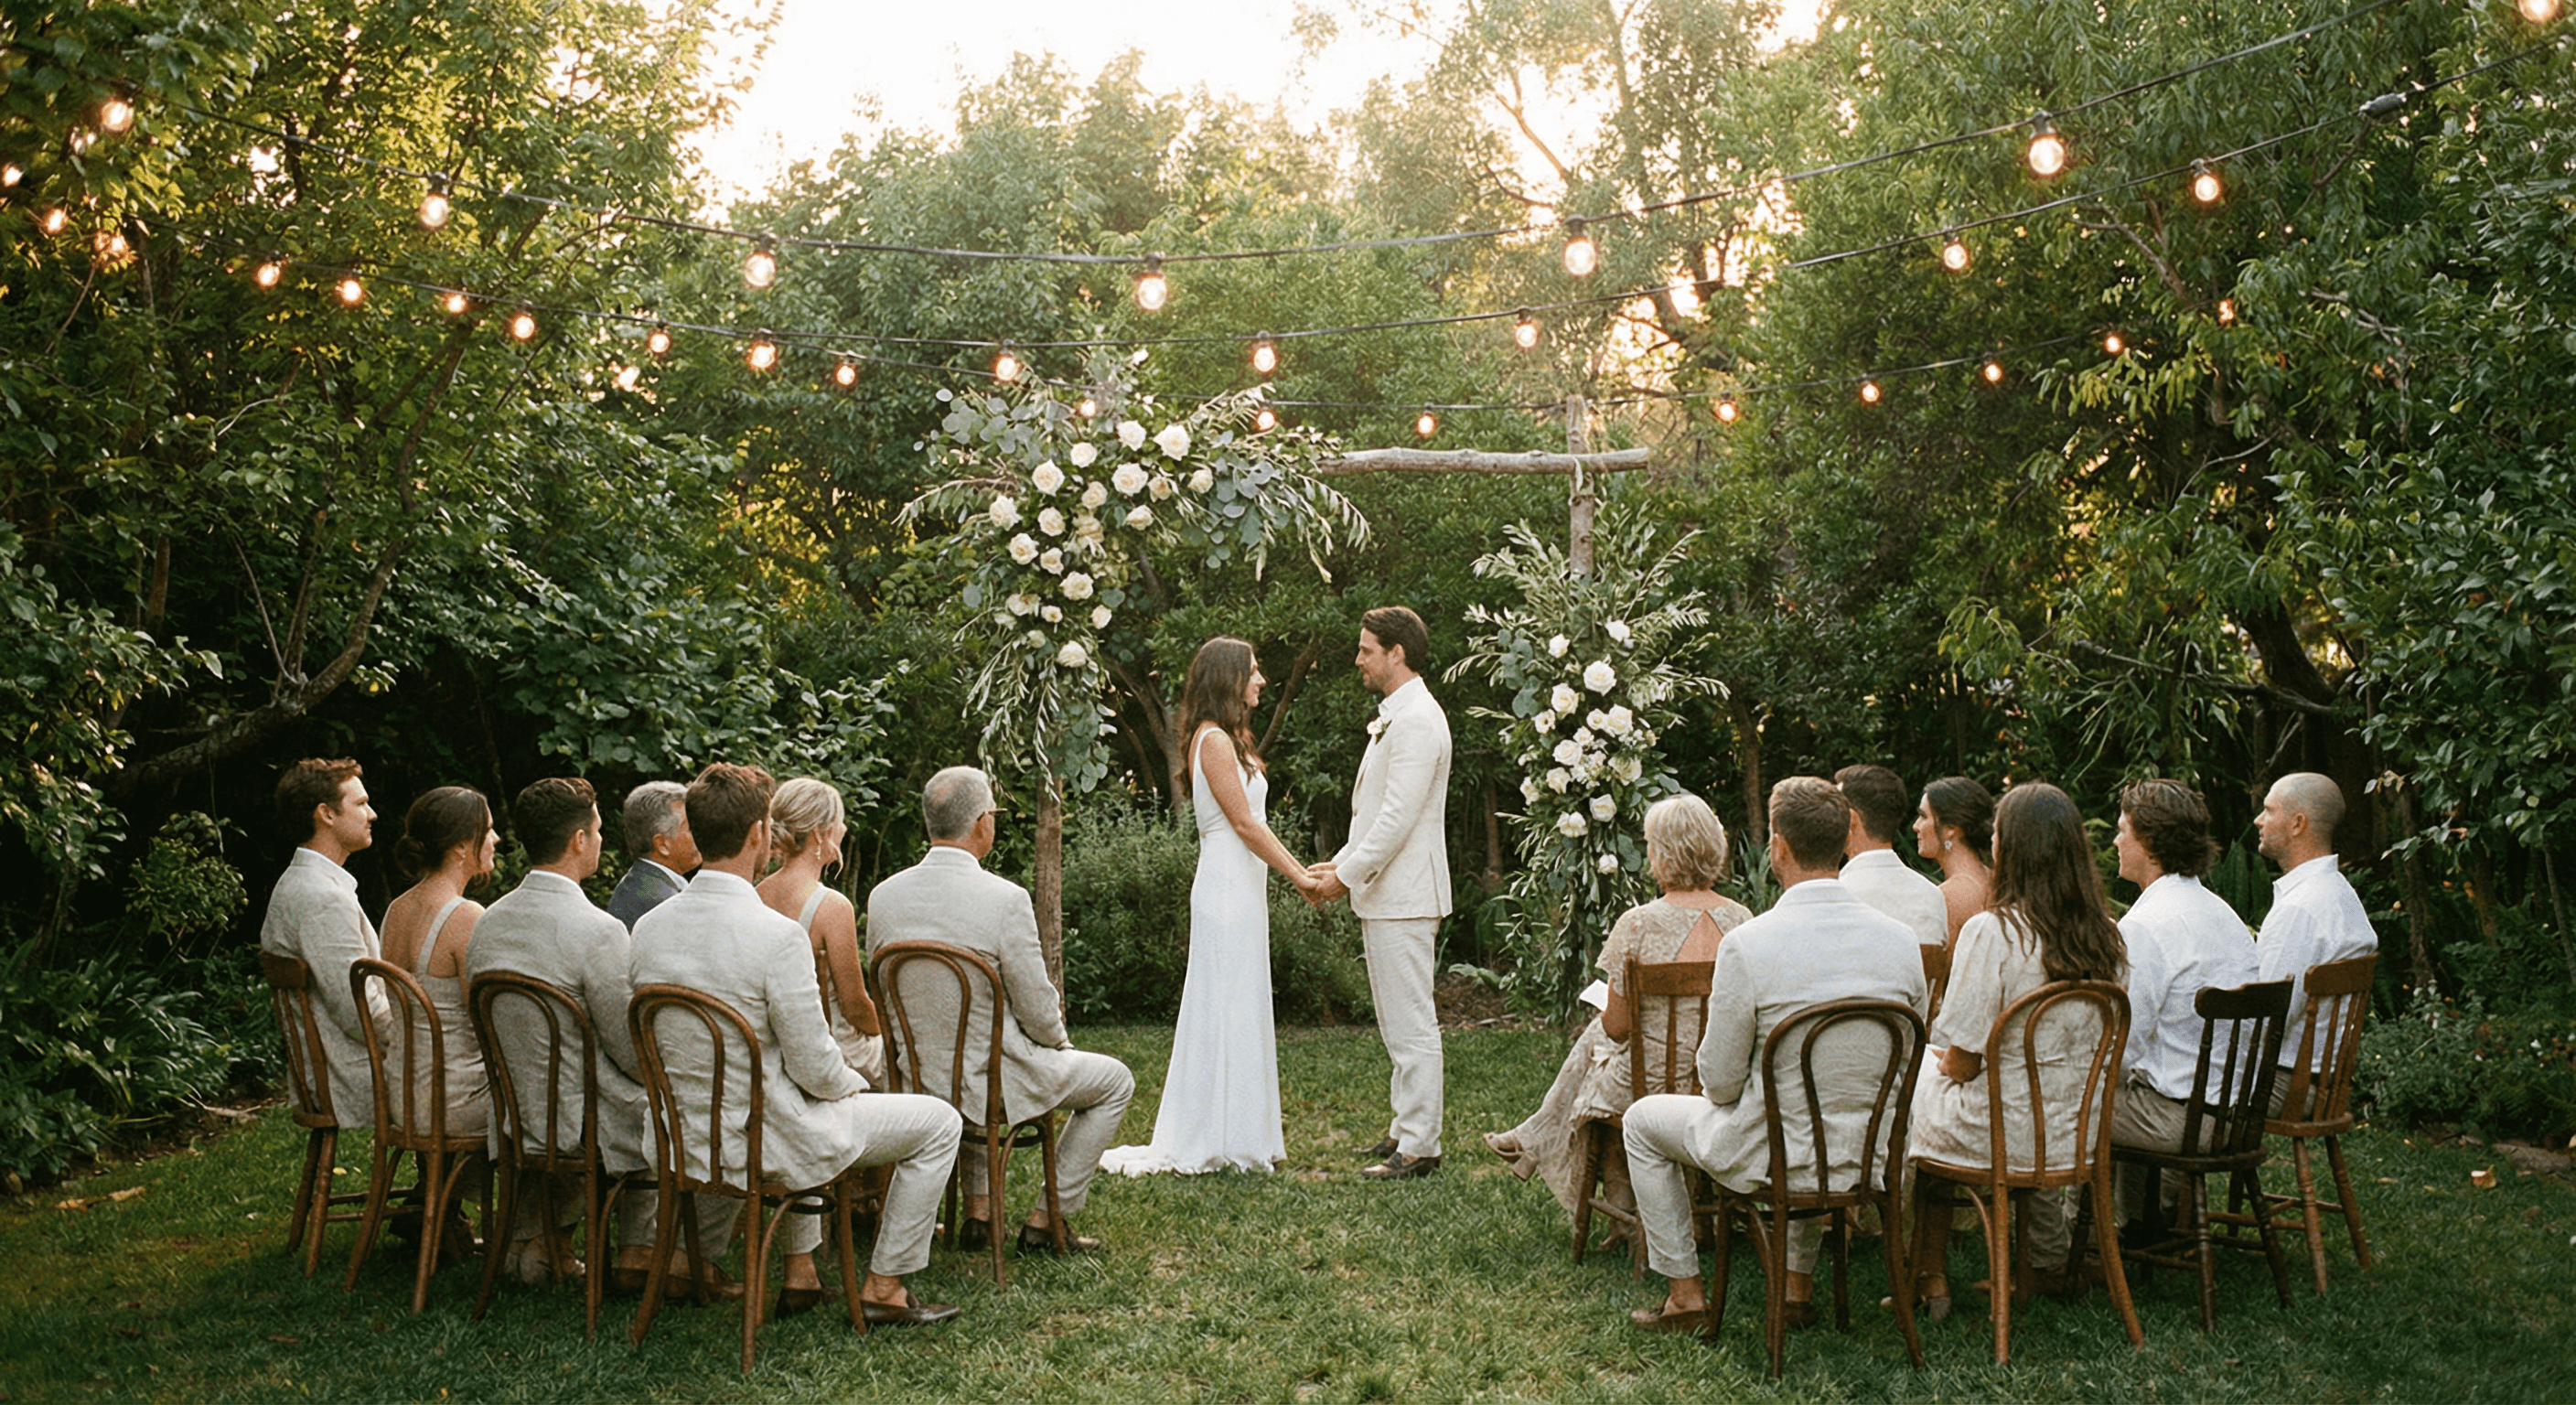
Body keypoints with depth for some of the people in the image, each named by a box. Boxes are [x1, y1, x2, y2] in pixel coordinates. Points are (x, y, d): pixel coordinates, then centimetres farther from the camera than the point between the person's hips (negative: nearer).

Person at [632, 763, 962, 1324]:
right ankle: (883, 1285, 17)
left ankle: (800, 1273, 40)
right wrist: (854, 1083, 4)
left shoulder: (648, 928, -4)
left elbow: (652, 1049, 8)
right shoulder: (778, 936, -24)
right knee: (938, 1120, 10)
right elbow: (815, 1070, -19)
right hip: (766, 1142, -7)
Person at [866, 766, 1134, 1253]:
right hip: (990, 1082, -6)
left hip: (913, 1082, 6)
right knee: (1115, 1081, 18)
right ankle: (1046, 1220, 20)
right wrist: (1059, 1040, 8)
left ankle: (978, 1211, 39)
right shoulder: (1005, 900, -22)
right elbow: (1039, 1012, -15)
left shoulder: (883, 897, -6)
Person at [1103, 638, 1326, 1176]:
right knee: (1227, 1009, -4)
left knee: (1241, 1010, 12)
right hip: (1227, 891, -10)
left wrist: (1301, 871, 13)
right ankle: (1219, 1139, 2)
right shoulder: (1213, 739, -14)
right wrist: (1299, 876, -13)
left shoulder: (1232, 739, 16)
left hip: (1242, 890, 10)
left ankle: (1241, 1136, 18)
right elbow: (1244, 824, -17)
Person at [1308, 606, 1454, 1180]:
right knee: (1397, 1022, 15)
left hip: (1404, 898, -11)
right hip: (1384, 895, 11)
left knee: (1411, 1024, -6)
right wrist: (1343, 862, 14)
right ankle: (1406, 1128, 23)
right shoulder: (1394, 717, 18)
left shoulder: (1417, 721, -16)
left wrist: (1348, 875, -16)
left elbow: (1398, 817, -21)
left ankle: (1420, 1146, -3)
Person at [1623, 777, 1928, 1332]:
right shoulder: (1902, 941, -7)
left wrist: (1720, 1084, 10)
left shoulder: (1747, 945, -21)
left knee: (1644, 1120, 22)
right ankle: (1800, 1284, 42)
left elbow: (1720, 1082, -13)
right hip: (1875, 1159, 5)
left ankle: (1685, 1294, 27)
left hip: (1775, 1159, -5)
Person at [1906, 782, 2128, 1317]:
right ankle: (2050, 1255, 37)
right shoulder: (2107, 937, -3)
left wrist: (1940, 1054, 7)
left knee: (1917, 1080, 23)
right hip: (2079, 1137, 6)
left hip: (2001, 1138, -6)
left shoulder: (1991, 932, -22)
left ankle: (1930, 1277, 29)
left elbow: (1963, 1064, -18)